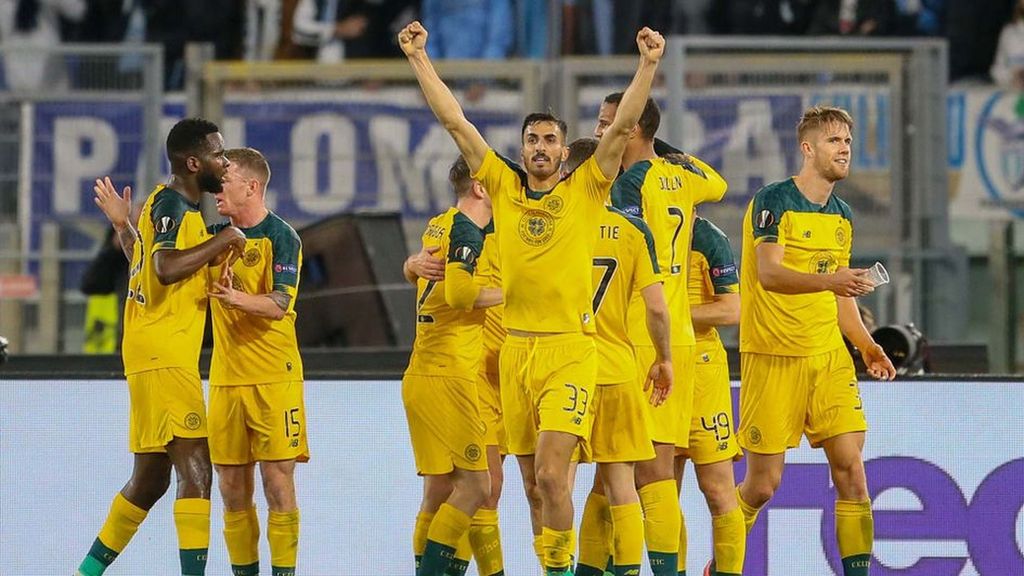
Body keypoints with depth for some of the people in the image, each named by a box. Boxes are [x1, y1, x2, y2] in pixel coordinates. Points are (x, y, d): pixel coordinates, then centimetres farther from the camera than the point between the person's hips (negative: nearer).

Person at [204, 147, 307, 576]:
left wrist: (239, 299, -35)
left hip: (274, 377, -5)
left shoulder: (281, 237, -6)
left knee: (277, 480, -6)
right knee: (232, 487, 5)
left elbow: (279, 304, -16)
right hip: (225, 377, 5)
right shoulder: (214, 236, 12)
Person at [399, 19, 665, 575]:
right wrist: (419, 58, 4)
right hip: (516, 348, 4)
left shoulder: (584, 190, 3)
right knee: (533, 482, 8)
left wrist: (648, 65, -15)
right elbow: (454, 121, 8)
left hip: (570, 350, -4)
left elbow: (624, 125, -5)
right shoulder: (504, 187, 9)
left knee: (550, 474, -16)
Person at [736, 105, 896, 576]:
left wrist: (866, 344, 8)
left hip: (828, 356, 6)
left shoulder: (841, 215, 14)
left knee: (851, 468, -6)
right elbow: (769, 273, -21)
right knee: (762, 484, -1)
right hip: (773, 356, -6)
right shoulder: (774, 201, -8)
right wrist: (829, 279, -36)